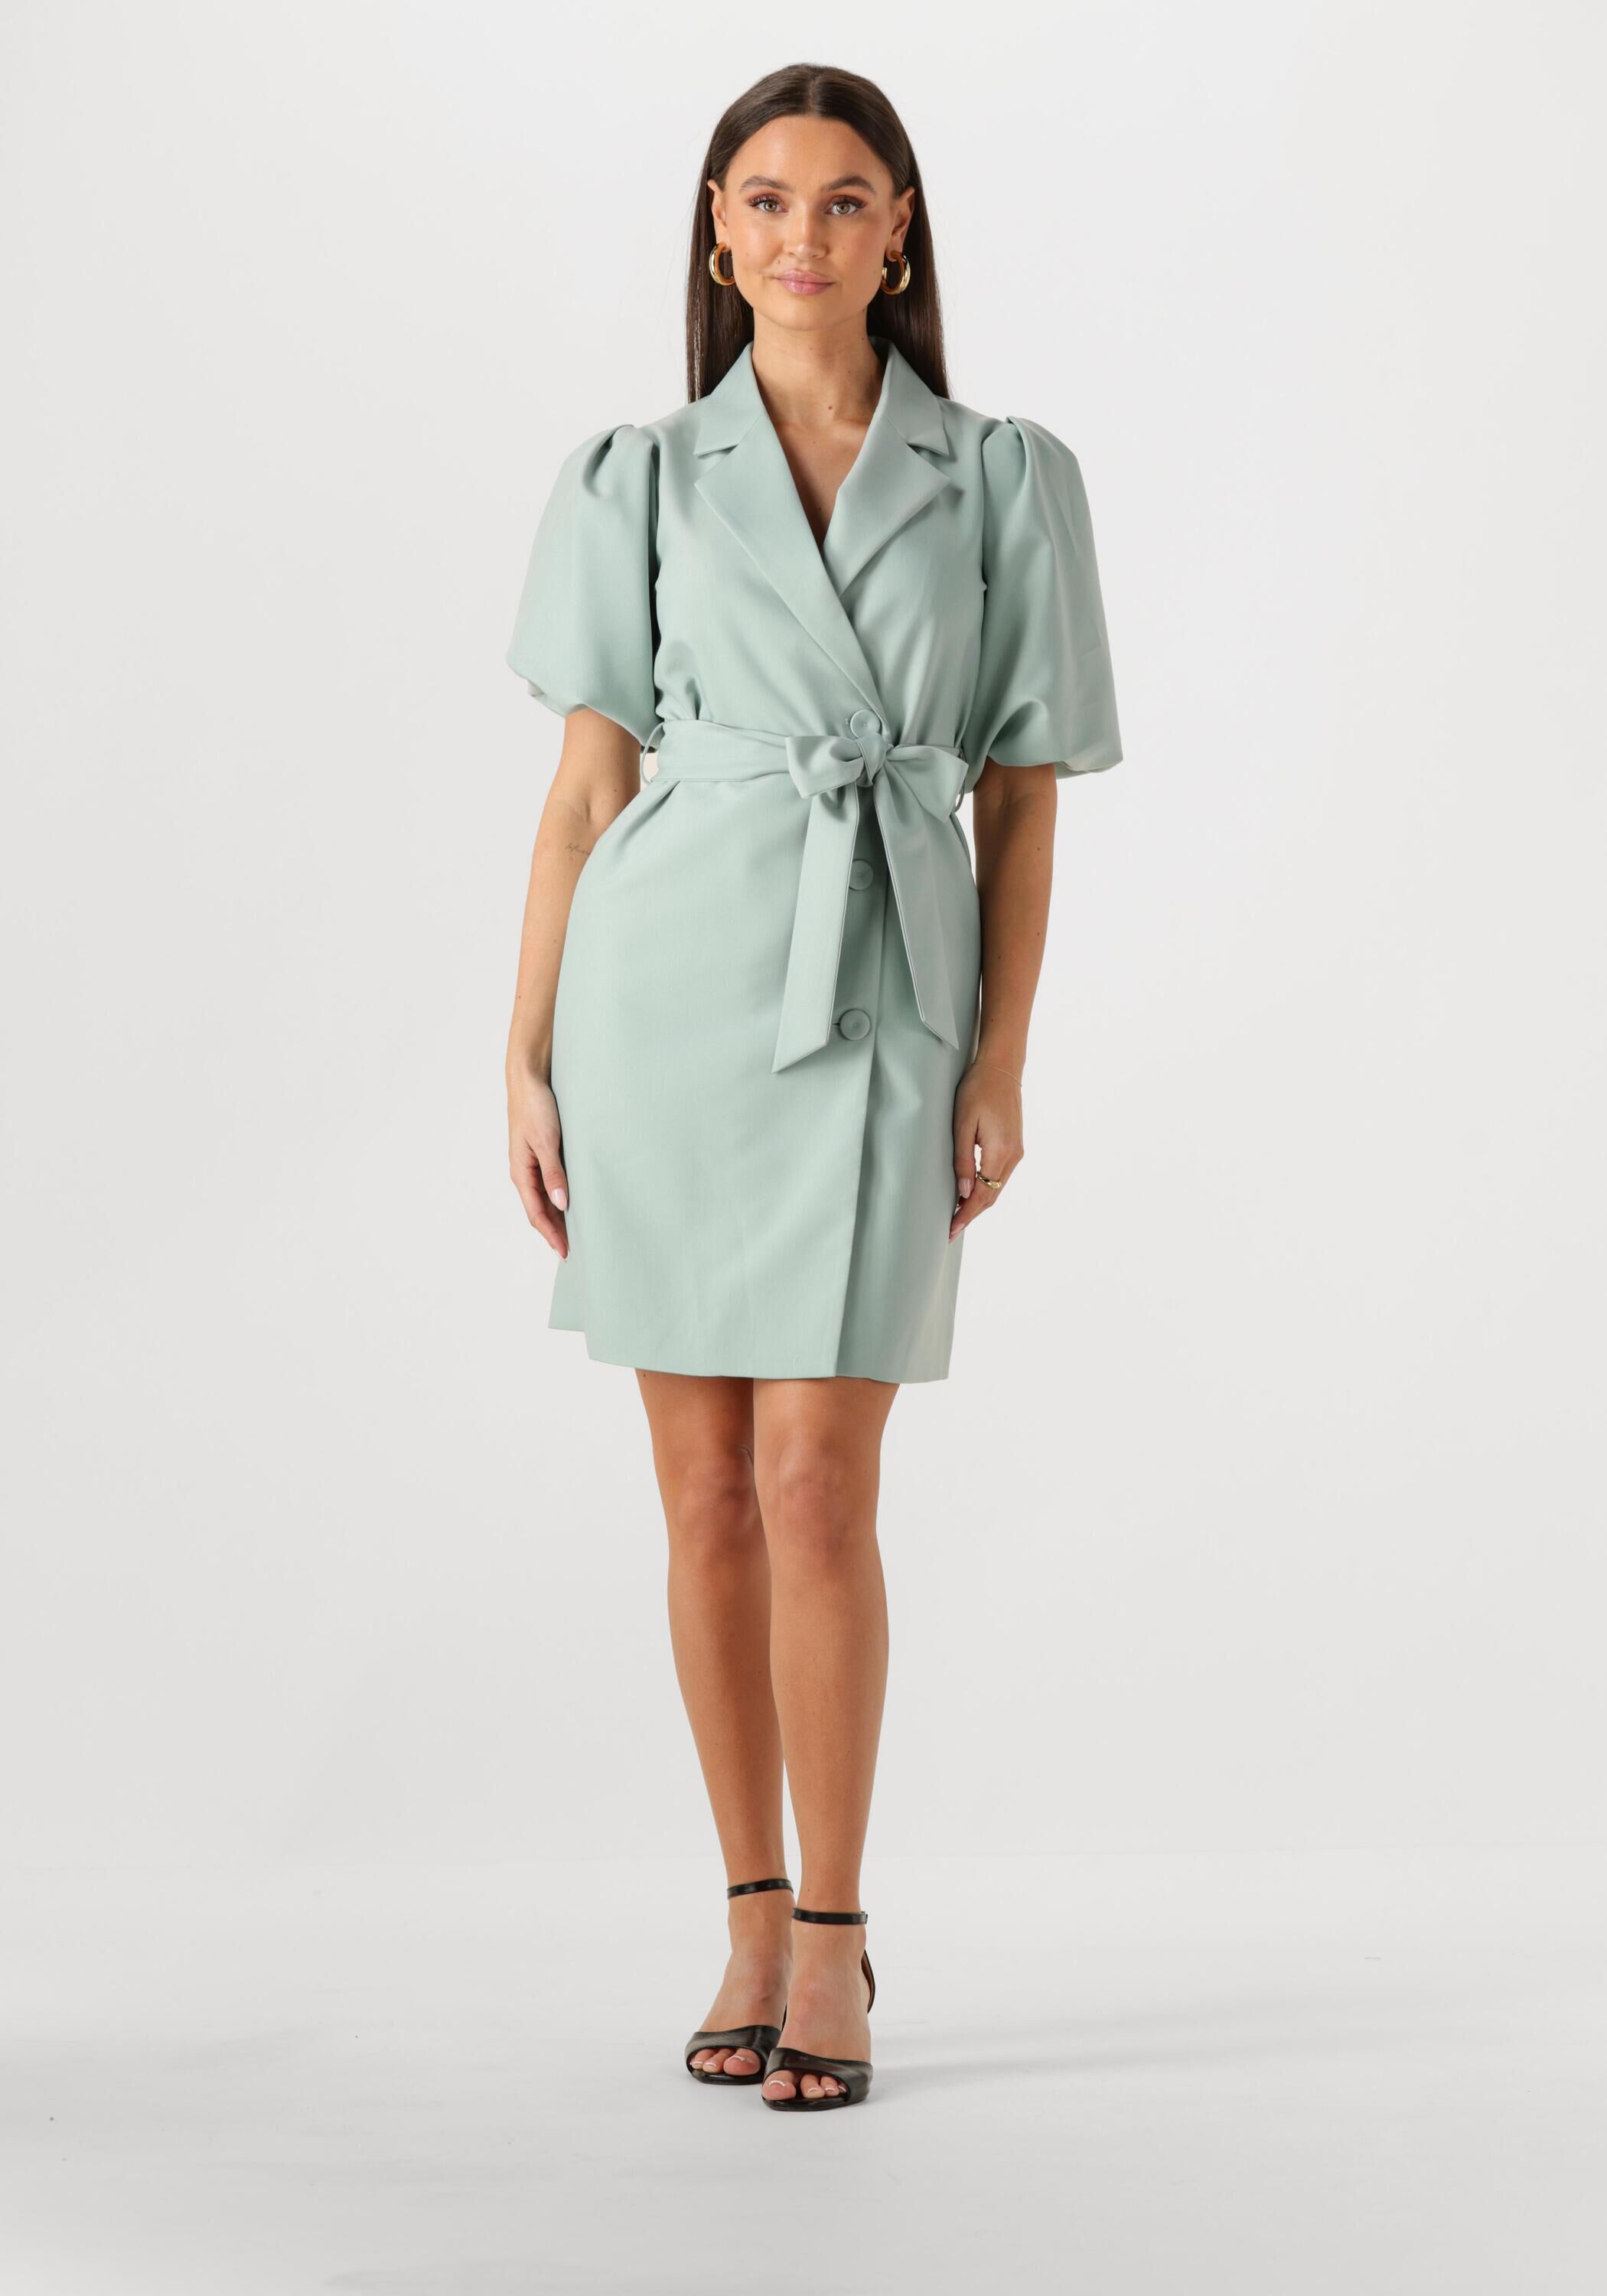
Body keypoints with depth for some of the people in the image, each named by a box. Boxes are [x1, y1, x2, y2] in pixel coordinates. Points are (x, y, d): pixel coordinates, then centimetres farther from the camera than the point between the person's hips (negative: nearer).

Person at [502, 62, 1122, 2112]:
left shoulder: (1006, 480, 6)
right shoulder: (639, 477, 7)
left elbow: (1024, 804, 6)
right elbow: (584, 785, 6)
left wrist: (1000, 1068, -2)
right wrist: (529, 1060, 1)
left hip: (880, 1008, -1)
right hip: (666, 985, 1)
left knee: (816, 1484, -7)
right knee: (707, 1492, 6)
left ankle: (836, 1940, 8)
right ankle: (753, 1924, 19)